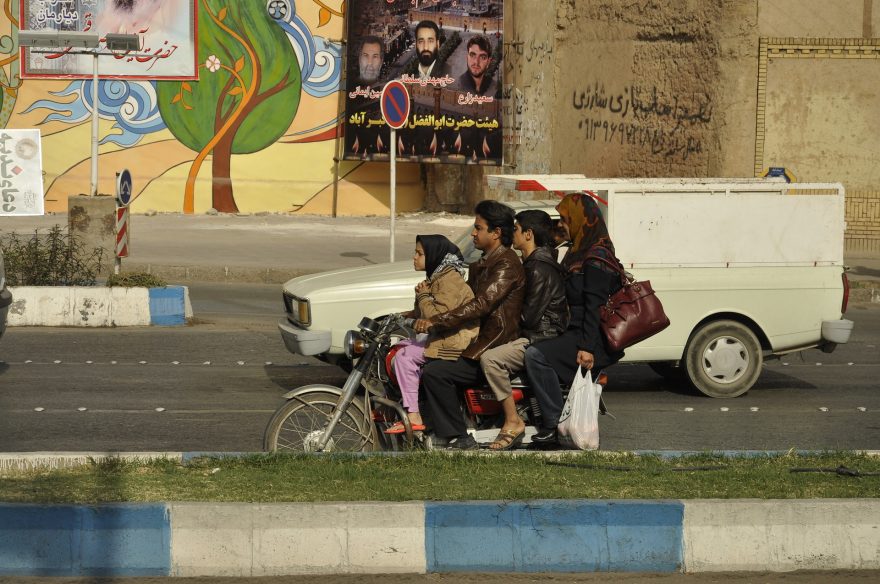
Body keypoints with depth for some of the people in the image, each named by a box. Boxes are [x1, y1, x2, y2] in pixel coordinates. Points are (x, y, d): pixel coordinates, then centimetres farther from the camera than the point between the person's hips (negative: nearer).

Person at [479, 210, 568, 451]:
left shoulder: (540, 269, -17)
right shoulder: (534, 263, 18)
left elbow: (529, 316, -19)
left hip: (542, 339, -11)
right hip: (536, 334, 11)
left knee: (490, 358, -27)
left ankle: (513, 422, -20)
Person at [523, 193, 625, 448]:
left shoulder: (597, 257, -14)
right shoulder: (580, 252, 17)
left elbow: (595, 305, -22)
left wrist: (587, 347, -27)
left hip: (595, 338, -11)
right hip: (574, 331, 11)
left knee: (536, 355, -25)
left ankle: (555, 425, -25)